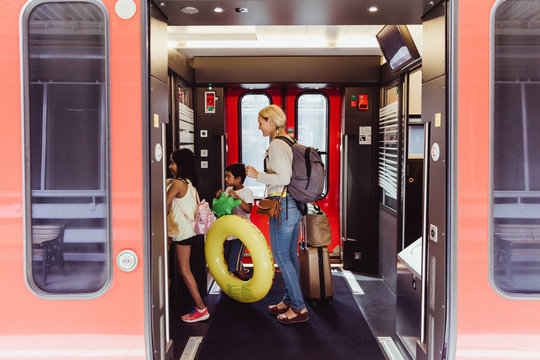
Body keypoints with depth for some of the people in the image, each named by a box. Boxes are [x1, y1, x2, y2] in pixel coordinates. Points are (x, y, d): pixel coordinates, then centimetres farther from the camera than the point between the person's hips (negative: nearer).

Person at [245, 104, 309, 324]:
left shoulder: (276, 145, -15)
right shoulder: (289, 142, 14)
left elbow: (283, 178, -23)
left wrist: (257, 175, -13)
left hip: (282, 205, -10)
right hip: (294, 205, 10)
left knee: (281, 256, -3)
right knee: (291, 256, 15)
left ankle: (299, 308, 2)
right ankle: (290, 300, 25)